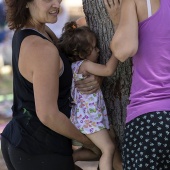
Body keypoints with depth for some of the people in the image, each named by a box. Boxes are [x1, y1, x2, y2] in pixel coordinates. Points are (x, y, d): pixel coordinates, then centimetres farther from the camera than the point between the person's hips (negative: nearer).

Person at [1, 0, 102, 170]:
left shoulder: (23, 32, 4)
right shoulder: (43, 49, -24)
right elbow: (48, 115, -24)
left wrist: (96, 79, -11)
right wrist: (86, 139, -9)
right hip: (42, 153, -9)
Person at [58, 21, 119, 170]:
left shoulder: (76, 65, 13)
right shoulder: (85, 65, -16)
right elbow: (109, 70, -25)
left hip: (86, 117, 10)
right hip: (89, 118, -10)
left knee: (97, 151, 19)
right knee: (108, 148, -17)